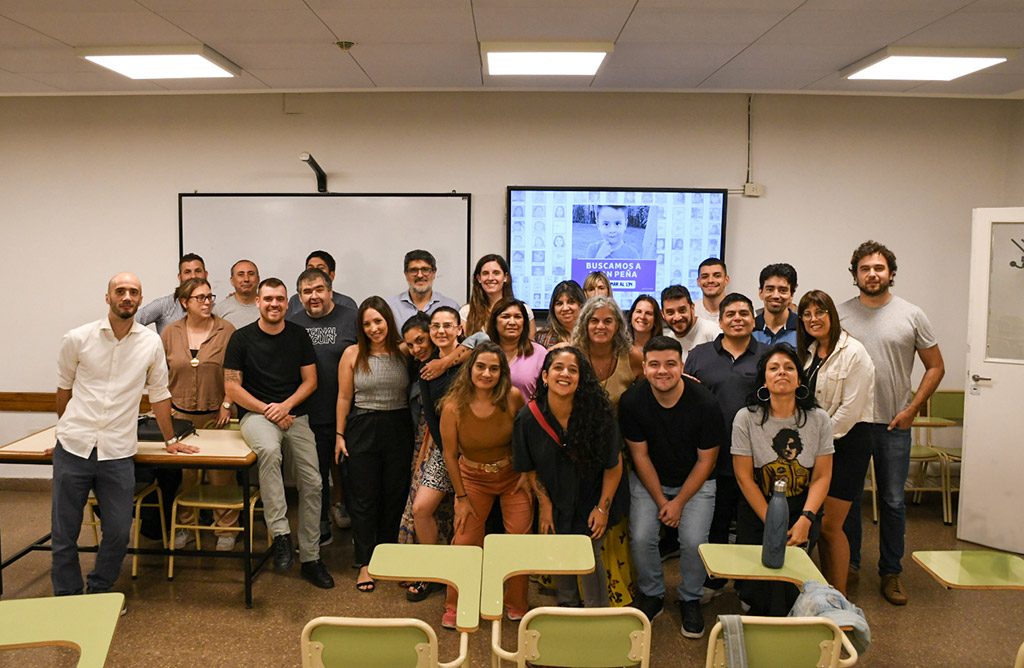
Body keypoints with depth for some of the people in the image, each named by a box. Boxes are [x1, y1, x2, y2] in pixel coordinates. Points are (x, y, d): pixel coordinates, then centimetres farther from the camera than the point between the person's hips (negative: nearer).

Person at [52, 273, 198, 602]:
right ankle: (66, 600, 26)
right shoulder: (77, 339, -1)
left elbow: (159, 394, 12)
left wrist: (170, 440, 17)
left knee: (119, 532, 4)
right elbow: (64, 388, 13)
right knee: (64, 533, 7)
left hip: (117, 452, 1)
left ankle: (99, 592, 27)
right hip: (73, 449, 0)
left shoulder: (151, 343, 2)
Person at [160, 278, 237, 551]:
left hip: (216, 414, -2)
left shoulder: (226, 331, -3)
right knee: (182, 473, 8)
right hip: (179, 414, 2)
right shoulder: (170, 333, 5)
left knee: (221, 474, 1)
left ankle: (225, 529, 13)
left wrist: (227, 403, -6)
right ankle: (185, 526, 24)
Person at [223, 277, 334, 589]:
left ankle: (310, 559, 8)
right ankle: (280, 534, -29)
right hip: (255, 413, -3)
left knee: (312, 483, -5)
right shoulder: (242, 338, 0)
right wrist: (267, 410, -11)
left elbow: (310, 380, 7)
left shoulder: (298, 335, 7)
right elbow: (232, 387, -2)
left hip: (295, 414, 3)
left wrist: (286, 405, -9)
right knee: (269, 450, -37)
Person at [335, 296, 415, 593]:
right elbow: (344, 397, 3)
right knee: (364, 499, 5)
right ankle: (365, 563, 16)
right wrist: (340, 434, 1)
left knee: (395, 495, 9)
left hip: (399, 429, 1)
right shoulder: (352, 354, -1)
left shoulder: (405, 352, 0)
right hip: (363, 429, -1)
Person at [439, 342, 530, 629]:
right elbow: (450, 455, -8)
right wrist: (461, 497, -4)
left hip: (513, 476, 1)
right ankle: (455, 606, 21)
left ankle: (516, 604, 23)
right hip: (473, 479, 0)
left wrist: (527, 473, -4)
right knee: (465, 542, -1)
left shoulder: (513, 397, -18)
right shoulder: (454, 406, -19)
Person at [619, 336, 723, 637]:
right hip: (648, 479, 1)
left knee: (693, 541, -16)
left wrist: (679, 502, -11)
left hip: (695, 481, -1)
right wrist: (661, 501, -10)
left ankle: (690, 600, 12)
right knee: (641, 537, -15)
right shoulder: (632, 401, -16)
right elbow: (640, 456, -7)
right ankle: (652, 595, 13)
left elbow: (706, 460, -10)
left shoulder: (705, 403, -19)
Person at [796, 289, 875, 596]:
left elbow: (850, 409, -15)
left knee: (829, 524, -6)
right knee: (817, 520, 8)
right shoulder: (809, 352, 12)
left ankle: (840, 598, 8)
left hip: (847, 441, -7)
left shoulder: (853, 352, -11)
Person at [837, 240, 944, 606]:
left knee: (893, 501, 8)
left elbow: (935, 367, 5)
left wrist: (912, 408, -5)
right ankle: (848, 566, 24)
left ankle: (891, 572, 23)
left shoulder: (912, 315, 0)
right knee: (847, 498, 9)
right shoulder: (840, 314, 1)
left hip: (894, 424, 0)